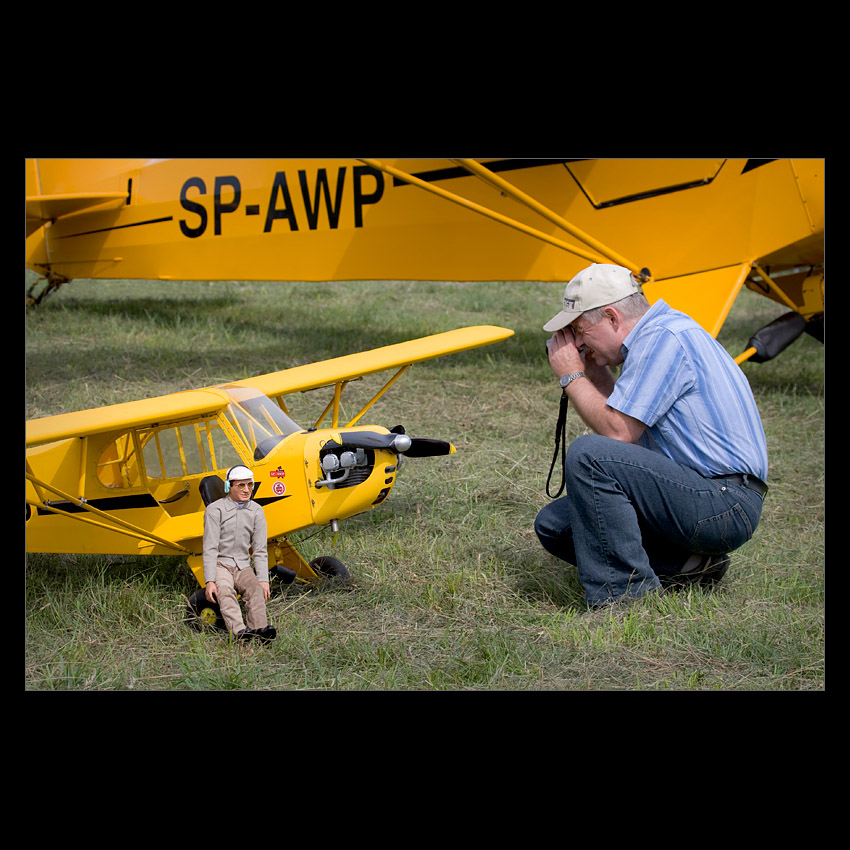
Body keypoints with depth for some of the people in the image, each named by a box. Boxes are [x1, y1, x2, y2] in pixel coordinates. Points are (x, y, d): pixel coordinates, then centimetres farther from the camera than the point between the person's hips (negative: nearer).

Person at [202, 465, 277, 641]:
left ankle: (259, 628, -47)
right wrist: (209, 581, -19)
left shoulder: (256, 511, 8)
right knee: (224, 590, -34)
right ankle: (239, 630, -53)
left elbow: (260, 550, 6)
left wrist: (263, 580, -7)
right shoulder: (215, 509, -4)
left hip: (243, 566, 3)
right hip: (220, 564, -3)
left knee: (255, 588, -29)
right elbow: (210, 548, -9)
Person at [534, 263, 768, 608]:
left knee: (587, 454, -26)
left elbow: (619, 432, -19)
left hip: (726, 506, -11)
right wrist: (596, 372, 13)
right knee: (553, 524, 7)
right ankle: (686, 564, 2)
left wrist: (572, 376, -6)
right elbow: (630, 429, 20)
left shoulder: (664, 339, -15)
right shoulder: (656, 334, 16)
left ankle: (625, 596, -21)